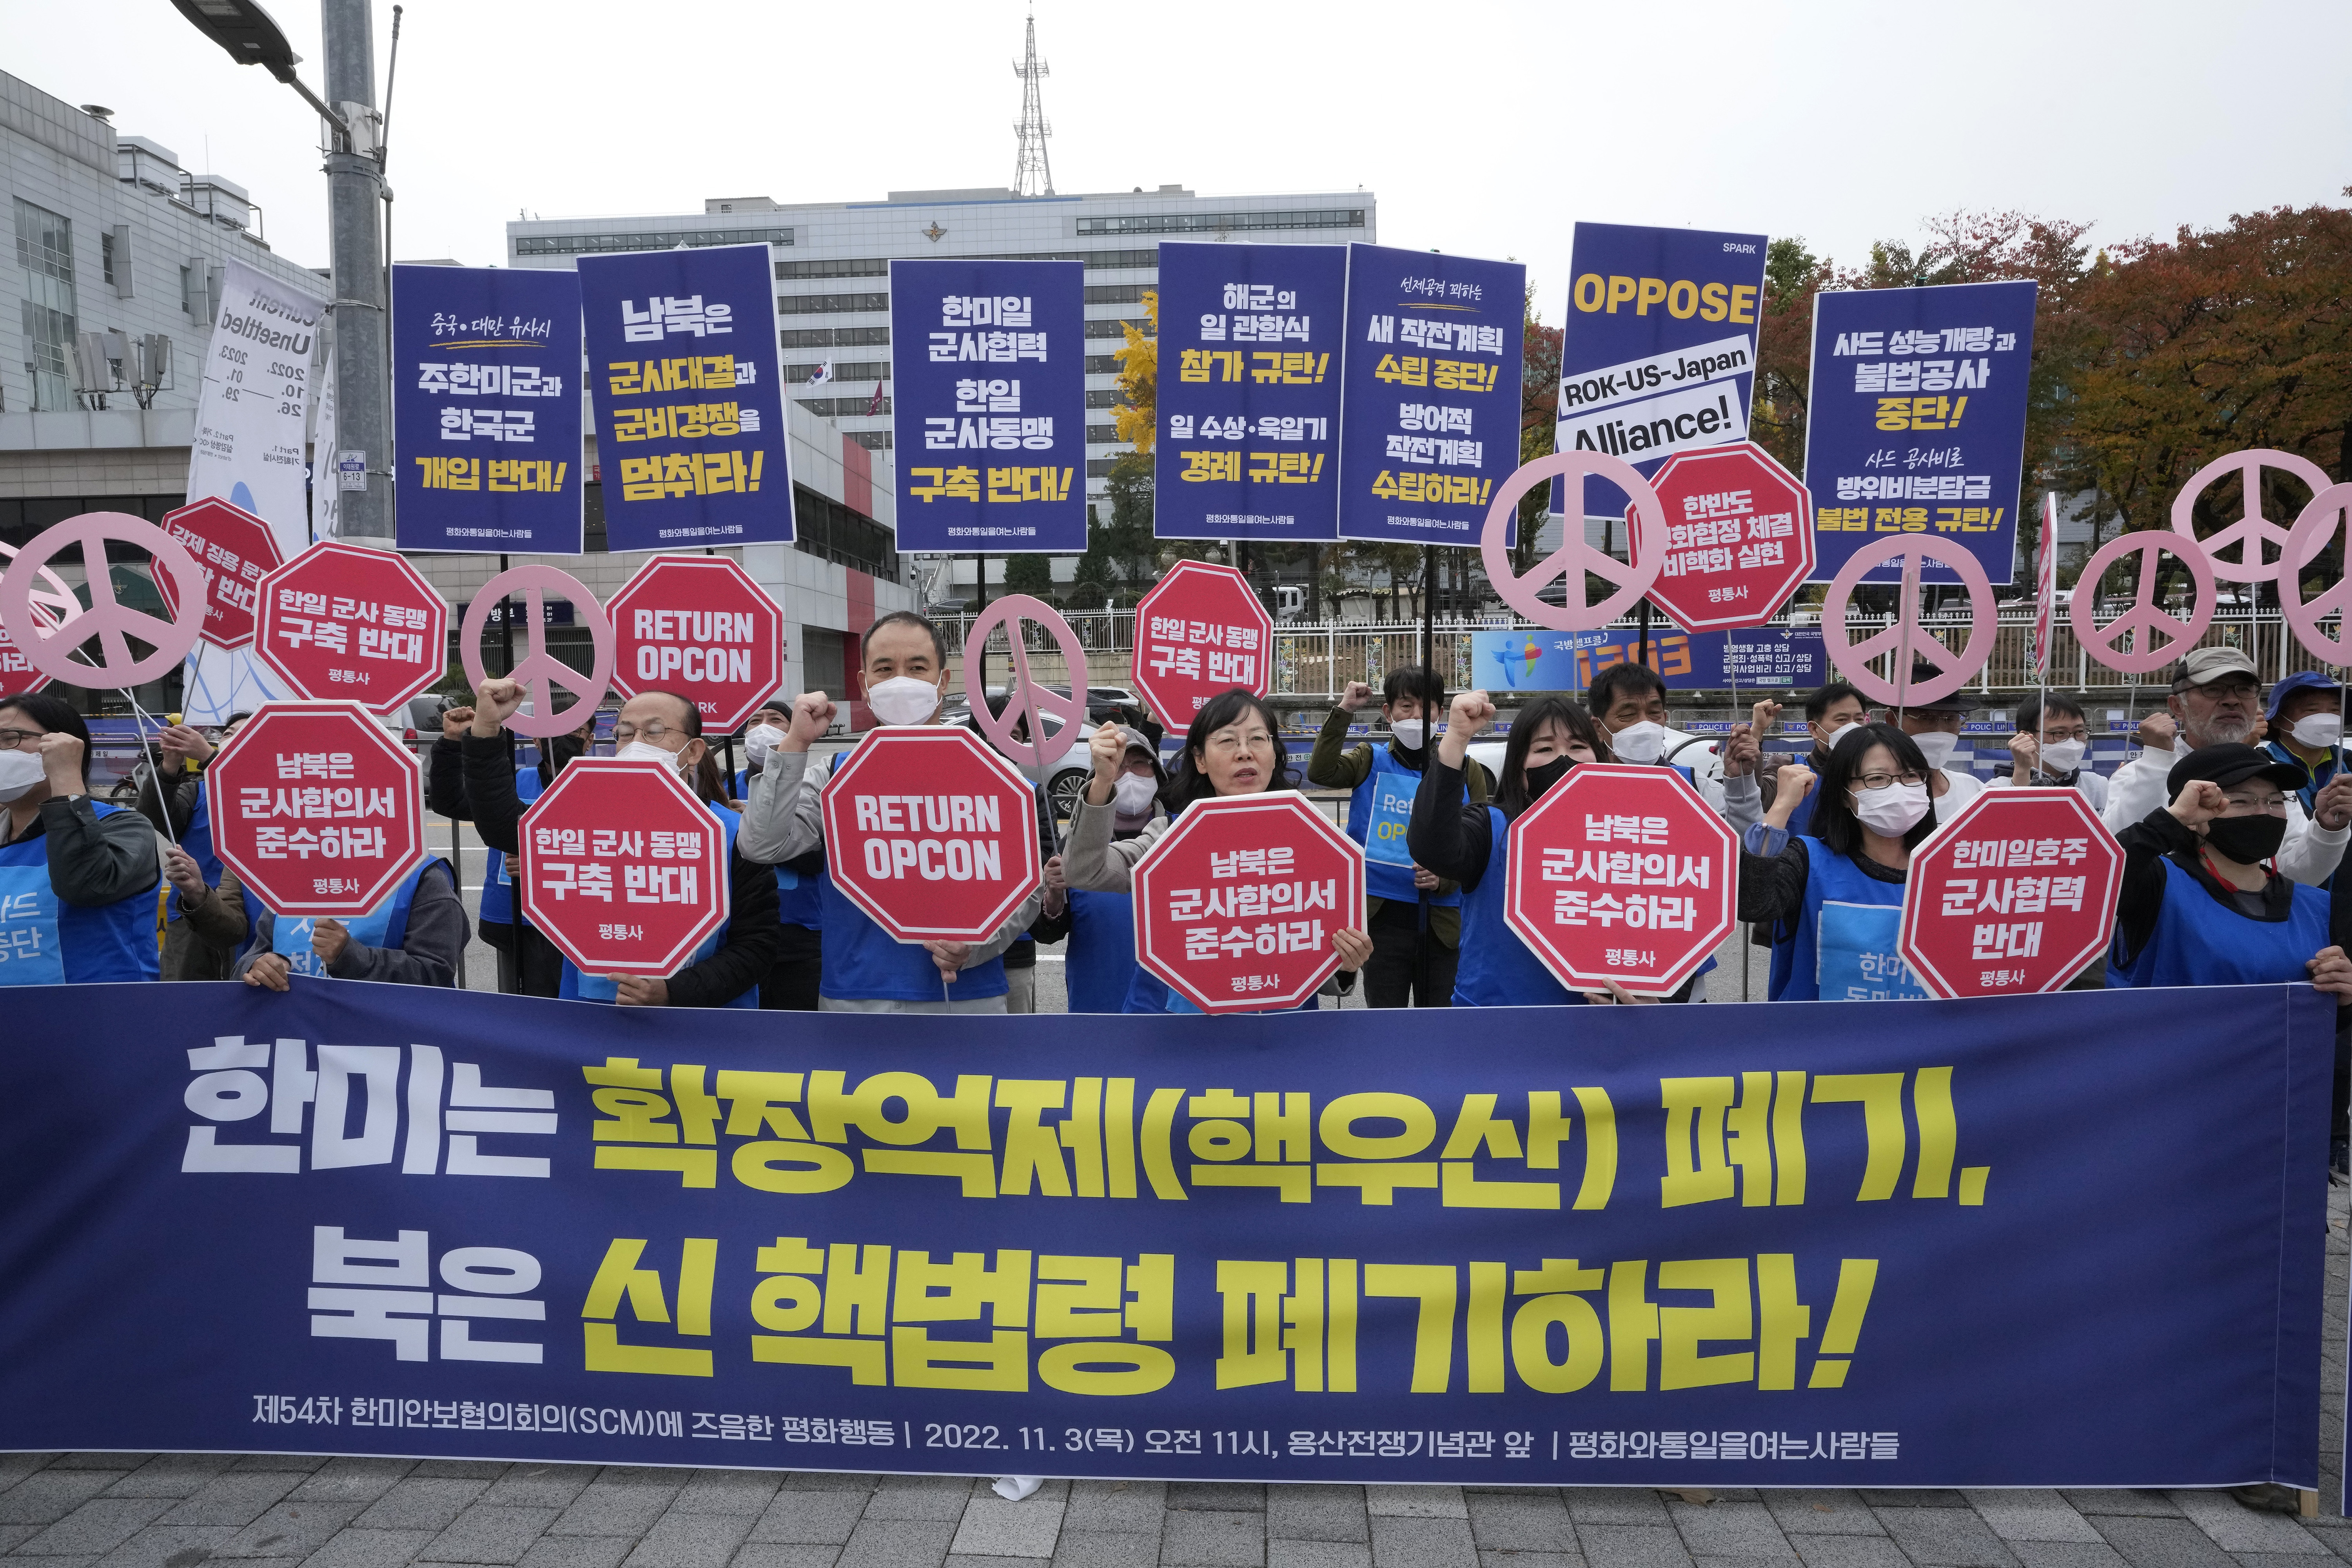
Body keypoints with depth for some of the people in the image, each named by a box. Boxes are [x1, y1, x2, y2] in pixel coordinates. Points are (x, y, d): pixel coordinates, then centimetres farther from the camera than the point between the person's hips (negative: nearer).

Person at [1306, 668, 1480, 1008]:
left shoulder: (1466, 772, 3)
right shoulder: (1371, 762, 3)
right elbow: (1320, 772, -17)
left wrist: (1445, 878, -16)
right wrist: (1344, 711, -17)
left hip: (1443, 920, 1)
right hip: (1382, 916, 0)